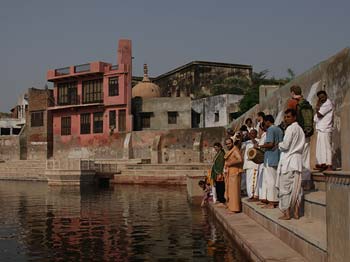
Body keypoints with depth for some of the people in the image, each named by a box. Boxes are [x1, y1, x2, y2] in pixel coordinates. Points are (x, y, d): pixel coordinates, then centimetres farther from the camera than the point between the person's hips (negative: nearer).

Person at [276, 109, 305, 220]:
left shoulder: (291, 128, -11)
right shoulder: (300, 129, 17)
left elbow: (285, 146, -16)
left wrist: (279, 144, 5)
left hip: (289, 161, -8)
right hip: (298, 161, 8)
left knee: (285, 187, -3)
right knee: (296, 188, 8)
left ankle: (287, 213, -2)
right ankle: (296, 212, 10)